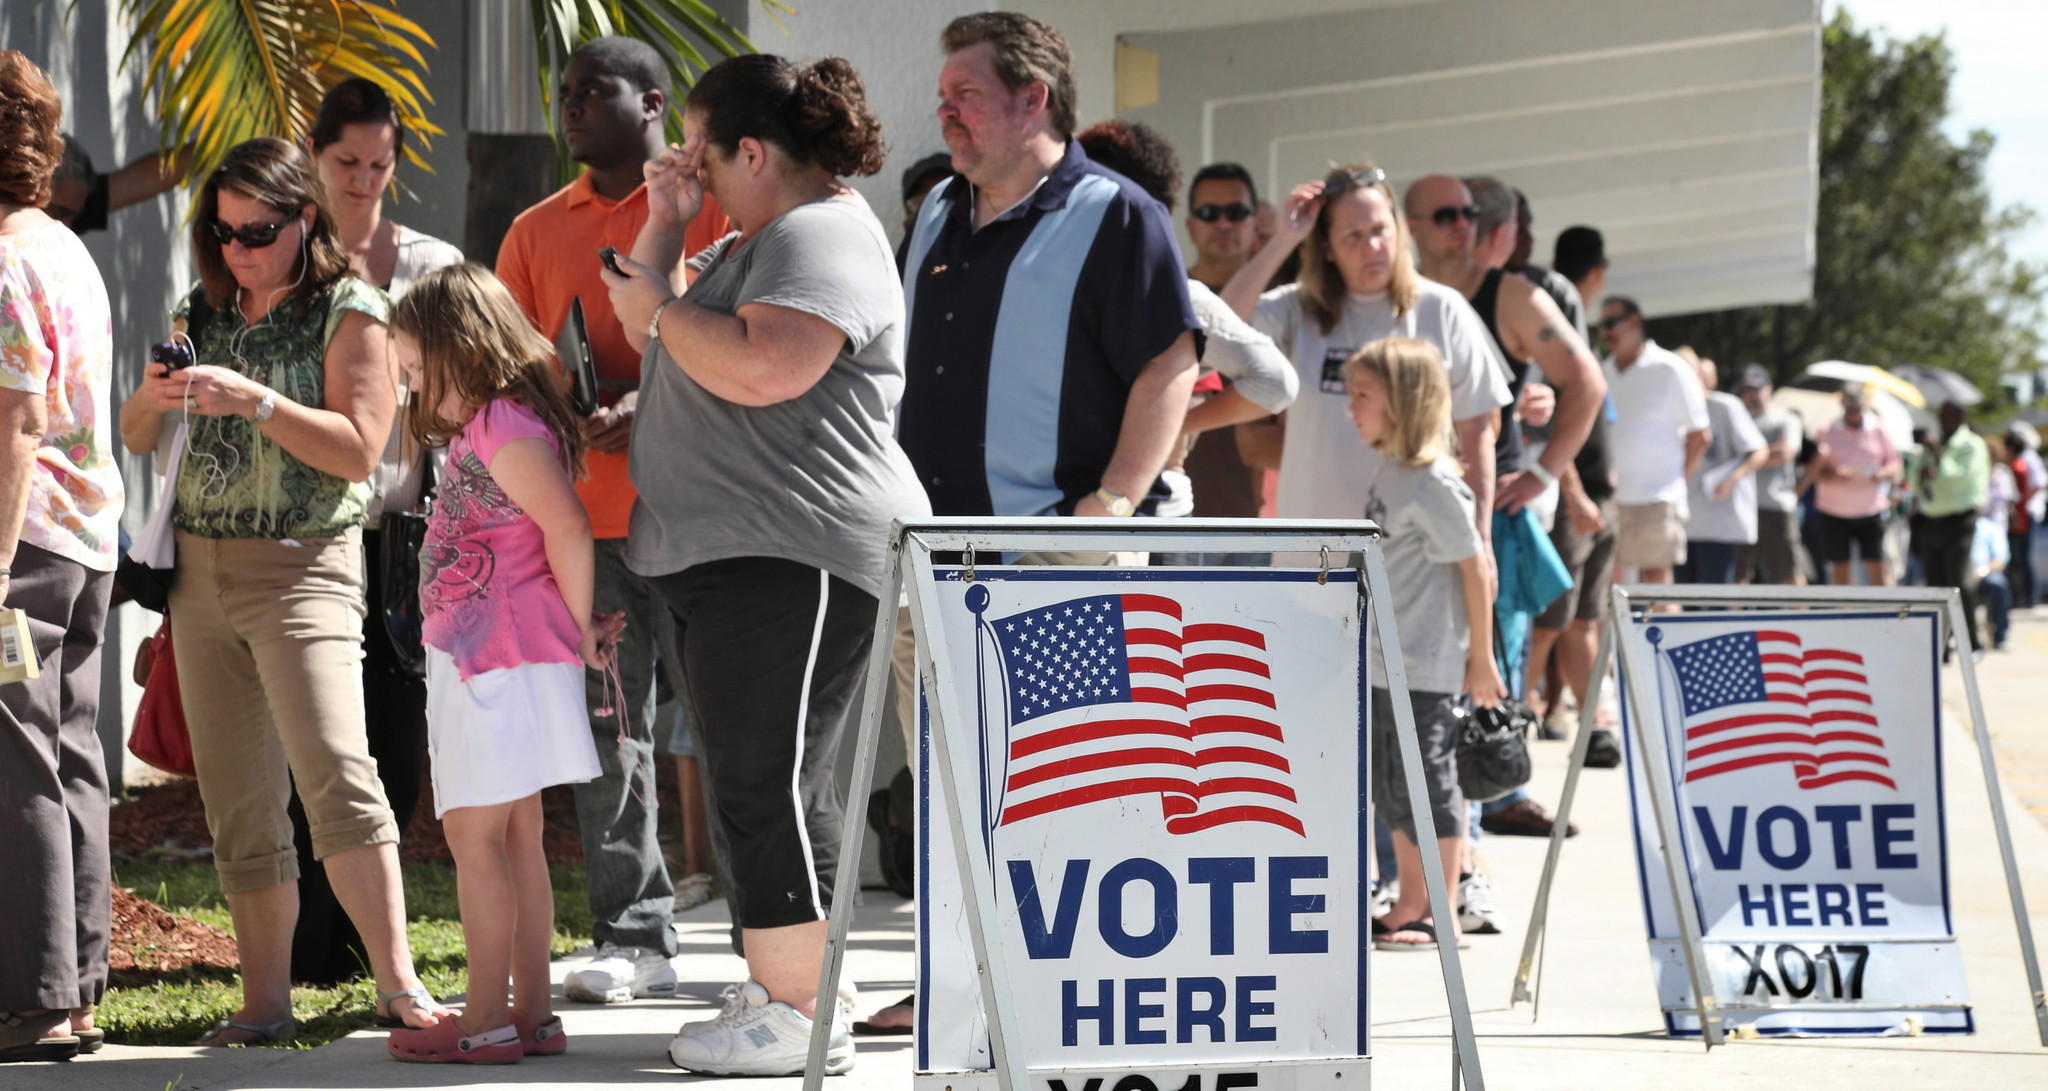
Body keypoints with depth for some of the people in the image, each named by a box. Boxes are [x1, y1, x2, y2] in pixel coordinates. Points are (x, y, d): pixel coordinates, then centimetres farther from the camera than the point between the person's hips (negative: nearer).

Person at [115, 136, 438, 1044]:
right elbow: (136, 438, 17)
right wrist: (152, 397, -5)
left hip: (301, 566, -6)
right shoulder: (202, 313, 14)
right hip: (199, 572, 6)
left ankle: (398, 984, -20)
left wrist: (253, 400, -19)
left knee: (334, 771, -20)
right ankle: (263, 1004, 9)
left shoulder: (347, 313, -2)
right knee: (237, 802, 5)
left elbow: (358, 449, -10)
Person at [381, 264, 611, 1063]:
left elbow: (567, 528, -22)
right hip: (482, 659, 10)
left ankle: (485, 1022, -6)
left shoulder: (503, 425, -15)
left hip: (501, 659, -10)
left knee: (475, 835, -8)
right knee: (515, 839, 12)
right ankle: (532, 1012, 16)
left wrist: (580, 628, -12)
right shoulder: (478, 428, 17)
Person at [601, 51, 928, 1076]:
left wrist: (657, 308, -12)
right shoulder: (754, 242, 22)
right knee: (758, 786, 13)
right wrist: (665, 224, 12)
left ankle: (801, 1016, -10)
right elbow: (658, 323, 26)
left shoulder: (825, 238, -13)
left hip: (792, 557, -11)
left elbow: (761, 370, -27)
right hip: (723, 558, 11)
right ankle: (779, 991, 19)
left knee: (771, 787, -11)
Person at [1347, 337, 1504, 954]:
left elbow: (1474, 566, -15)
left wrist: (1481, 659, -13)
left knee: (1427, 787, -2)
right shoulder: (1389, 474, 9)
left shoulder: (1432, 482, -17)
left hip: (1427, 669, -9)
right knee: (1390, 789, 15)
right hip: (1386, 665, 9)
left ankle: (1442, 918, 5)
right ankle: (1410, 906, 25)